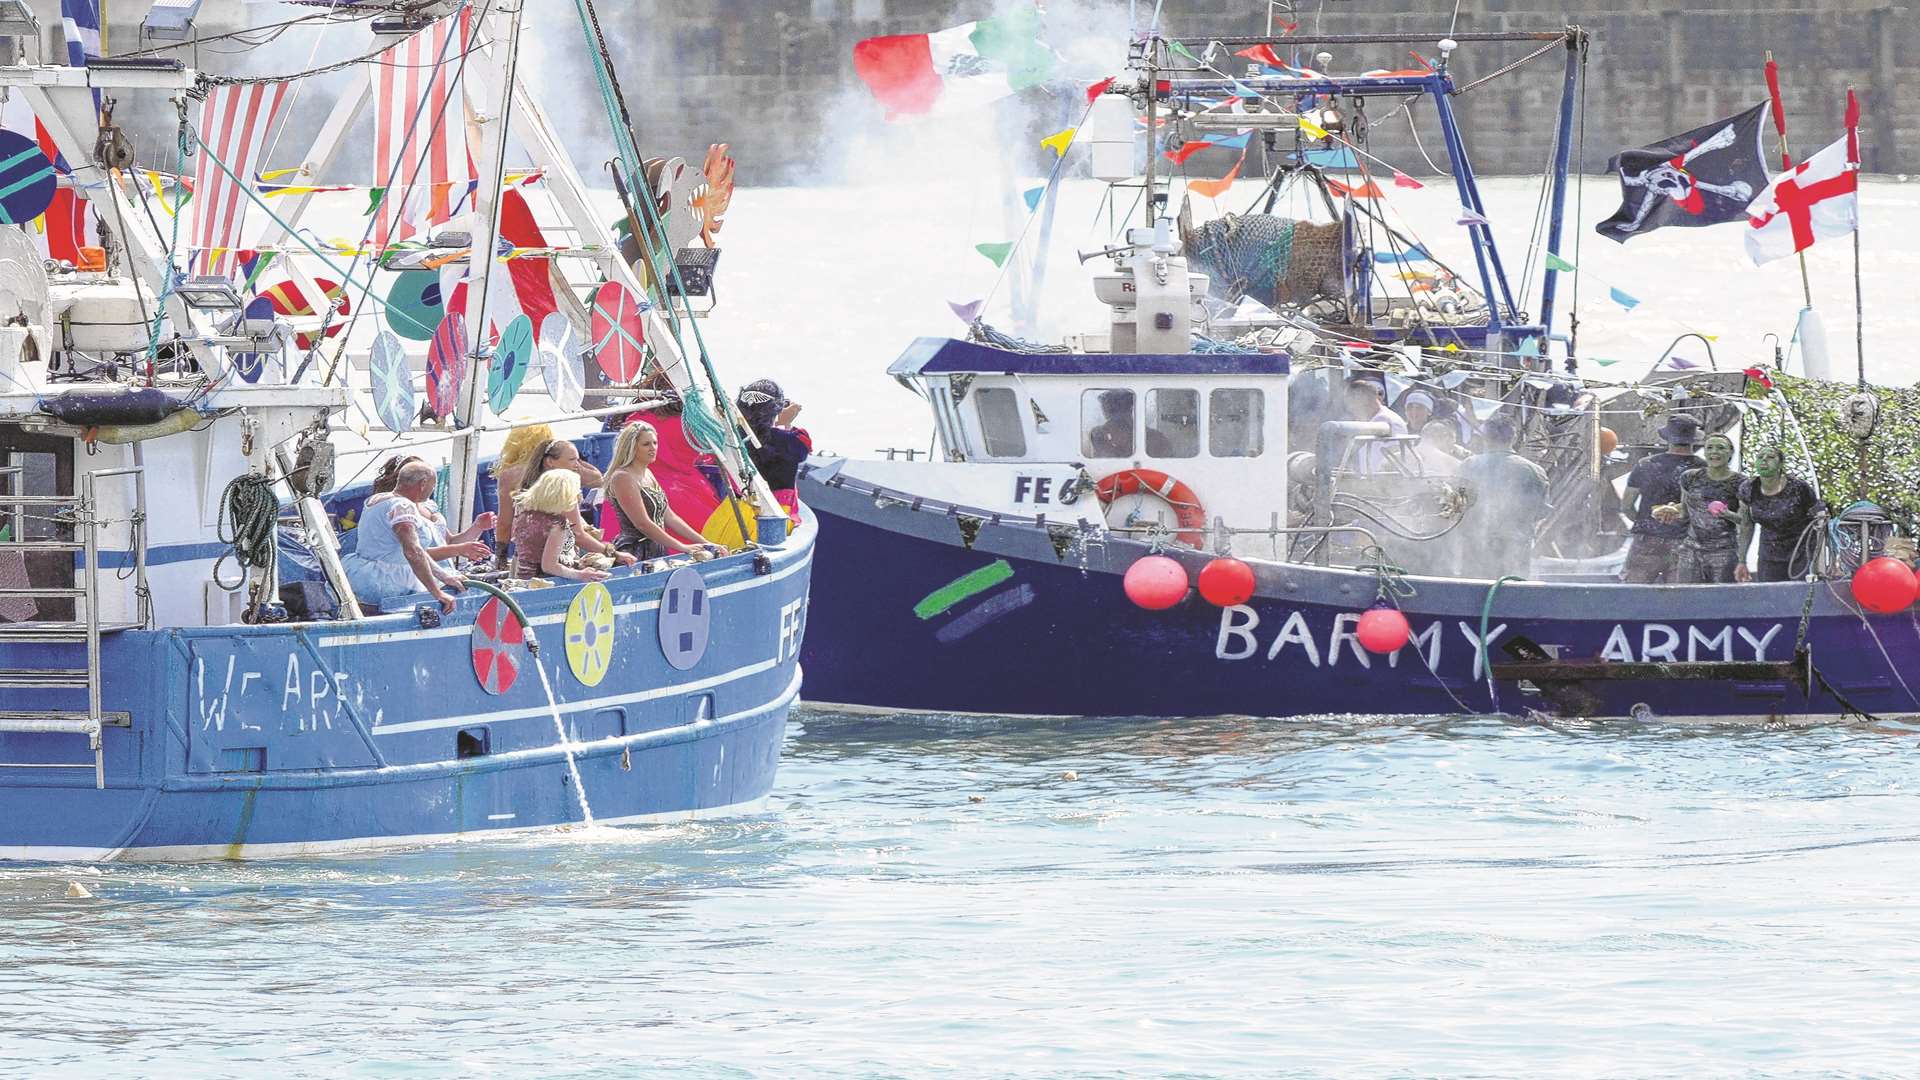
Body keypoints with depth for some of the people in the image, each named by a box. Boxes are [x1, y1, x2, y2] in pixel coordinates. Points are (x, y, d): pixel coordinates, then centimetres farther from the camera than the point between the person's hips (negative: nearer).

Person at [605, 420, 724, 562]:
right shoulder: (622, 478, -10)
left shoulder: (648, 475, 16)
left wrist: (704, 544, 11)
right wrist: (682, 547, -16)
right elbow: (642, 524, -16)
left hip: (657, 553, 8)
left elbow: (669, 517, 18)